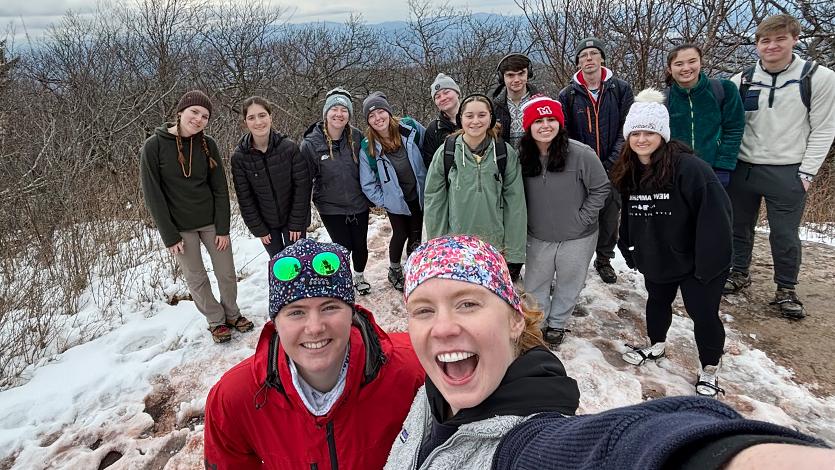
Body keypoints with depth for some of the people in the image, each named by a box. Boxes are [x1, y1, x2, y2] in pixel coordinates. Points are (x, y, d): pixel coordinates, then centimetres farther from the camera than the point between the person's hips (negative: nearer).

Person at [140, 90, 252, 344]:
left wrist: (223, 228, -6)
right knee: (196, 279, 8)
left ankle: (232, 313, 32)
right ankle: (216, 320, 28)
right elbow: (152, 194, -10)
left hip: (212, 222, 2)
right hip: (180, 227, -2)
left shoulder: (207, 144, -3)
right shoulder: (154, 146, -11)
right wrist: (169, 236, -11)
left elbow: (220, 188, -1)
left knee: (227, 273, 9)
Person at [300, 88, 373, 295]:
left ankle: (359, 276, 42)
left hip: (359, 204, 3)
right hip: (331, 207, -2)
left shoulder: (356, 137, -8)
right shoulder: (311, 143, -16)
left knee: (360, 245, 13)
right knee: (343, 247, 3)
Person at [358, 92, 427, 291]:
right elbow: (368, 184, -9)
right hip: (395, 201, -2)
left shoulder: (410, 128, -14)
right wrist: (384, 202, -10)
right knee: (400, 235, 7)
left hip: (418, 195, 2)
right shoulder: (368, 148, -17)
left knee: (416, 235, 12)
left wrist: (428, 183, 3)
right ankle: (394, 271, 33)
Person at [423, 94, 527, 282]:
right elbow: (434, 200, 0)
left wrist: (514, 255, -5)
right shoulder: (445, 153, -4)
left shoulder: (506, 153, -4)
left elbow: (515, 203, -3)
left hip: (496, 245, 0)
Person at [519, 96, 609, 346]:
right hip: (538, 237, 3)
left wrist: (582, 218, -12)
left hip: (578, 238, -2)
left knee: (569, 283, 16)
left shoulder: (581, 153, -19)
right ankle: (539, 323, 39)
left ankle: (557, 324, 38)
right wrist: (524, 224, 3)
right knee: (534, 286, 15)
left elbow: (601, 189, -10)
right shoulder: (523, 156, -7)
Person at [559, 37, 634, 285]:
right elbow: (564, 134, -1)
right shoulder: (568, 95, 2)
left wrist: (612, 162, -11)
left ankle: (604, 260, 26)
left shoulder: (621, 89, 2)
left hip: (613, 167, 1)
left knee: (610, 215, 9)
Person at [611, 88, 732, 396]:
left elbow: (714, 215, -25)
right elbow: (628, 215, 10)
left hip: (696, 263, -6)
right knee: (657, 302, 23)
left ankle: (709, 370, 25)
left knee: (703, 313, 3)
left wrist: (707, 262, -25)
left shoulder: (688, 167, -25)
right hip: (656, 259, 6)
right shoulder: (628, 172, -3)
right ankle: (655, 347, 48)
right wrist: (630, 250, 10)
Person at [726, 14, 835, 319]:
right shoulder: (742, 81, 4)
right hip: (742, 169, 3)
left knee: (785, 234, 1)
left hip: (787, 173, -3)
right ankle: (740, 274, 32)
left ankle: (786, 290, 17)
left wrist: (806, 173, -9)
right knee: (739, 226, 13)